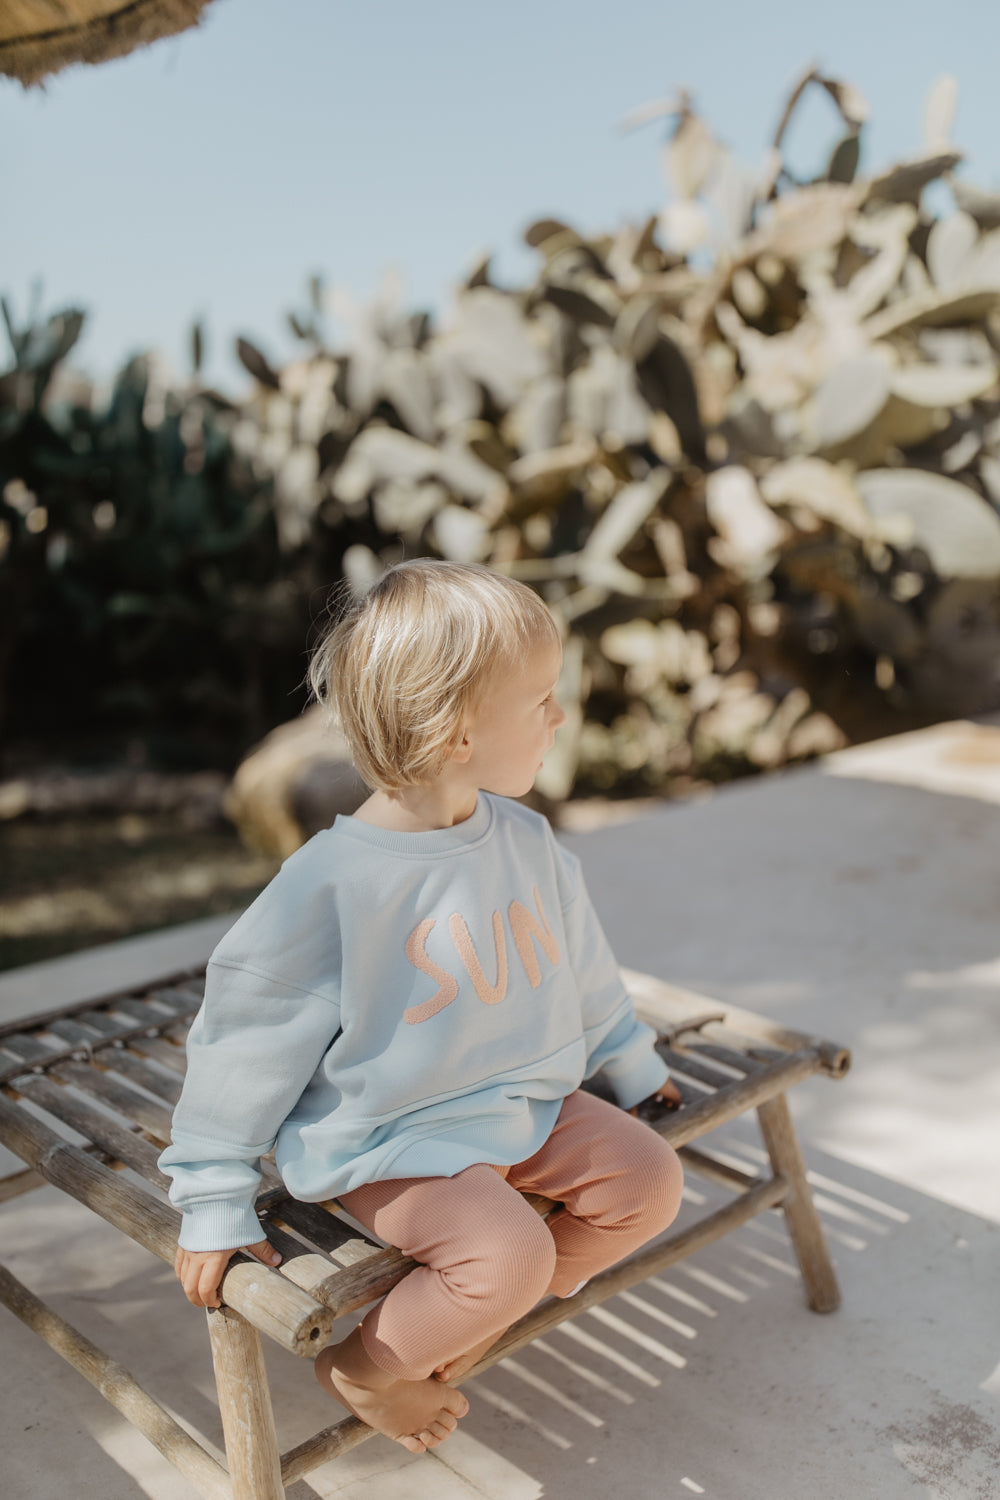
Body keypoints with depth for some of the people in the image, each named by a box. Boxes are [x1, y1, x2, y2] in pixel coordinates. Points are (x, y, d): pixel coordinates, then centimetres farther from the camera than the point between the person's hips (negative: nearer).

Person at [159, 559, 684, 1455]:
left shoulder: (526, 842, -1)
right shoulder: (332, 885, -23)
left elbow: (581, 968, 17)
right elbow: (247, 1046, -14)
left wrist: (633, 1067, 26)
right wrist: (216, 1206, -11)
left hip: (527, 1104, 7)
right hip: (390, 1145, -7)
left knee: (648, 1179, -6)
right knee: (510, 1251, -26)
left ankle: (470, 1319, 11)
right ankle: (365, 1365, 4)